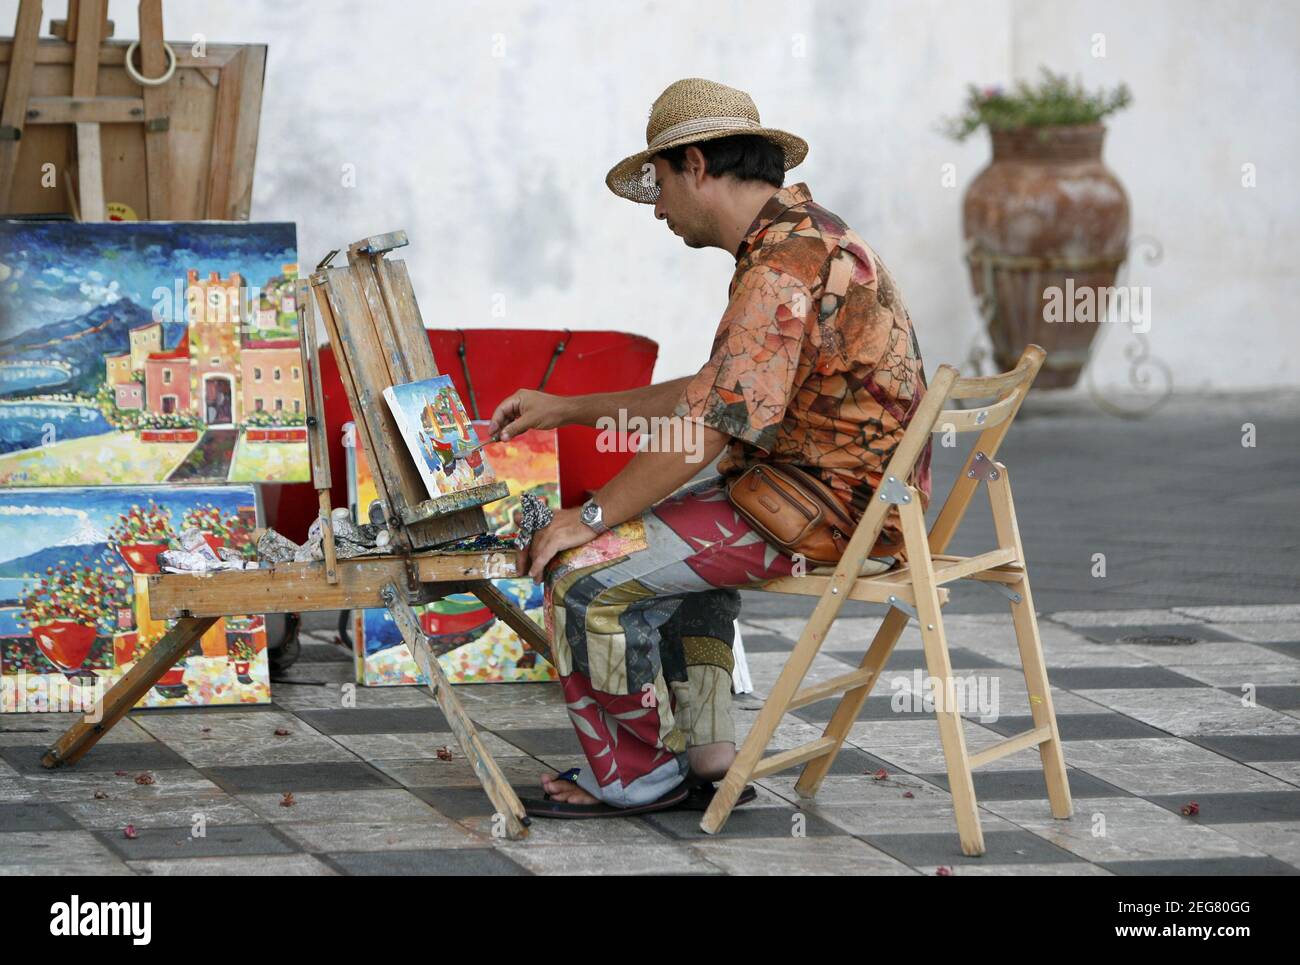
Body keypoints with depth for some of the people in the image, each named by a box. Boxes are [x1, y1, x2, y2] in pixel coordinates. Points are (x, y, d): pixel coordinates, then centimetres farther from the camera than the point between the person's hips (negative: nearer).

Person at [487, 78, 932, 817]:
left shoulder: (784, 262, -20)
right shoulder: (800, 236, 16)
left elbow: (709, 427, -24)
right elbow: (717, 392, 22)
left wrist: (588, 518, -16)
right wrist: (570, 410, 23)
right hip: (851, 492, 11)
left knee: (585, 574, -13)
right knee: (677, 521, 34)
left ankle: (637, 776, 6)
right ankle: (706, 754, 27)